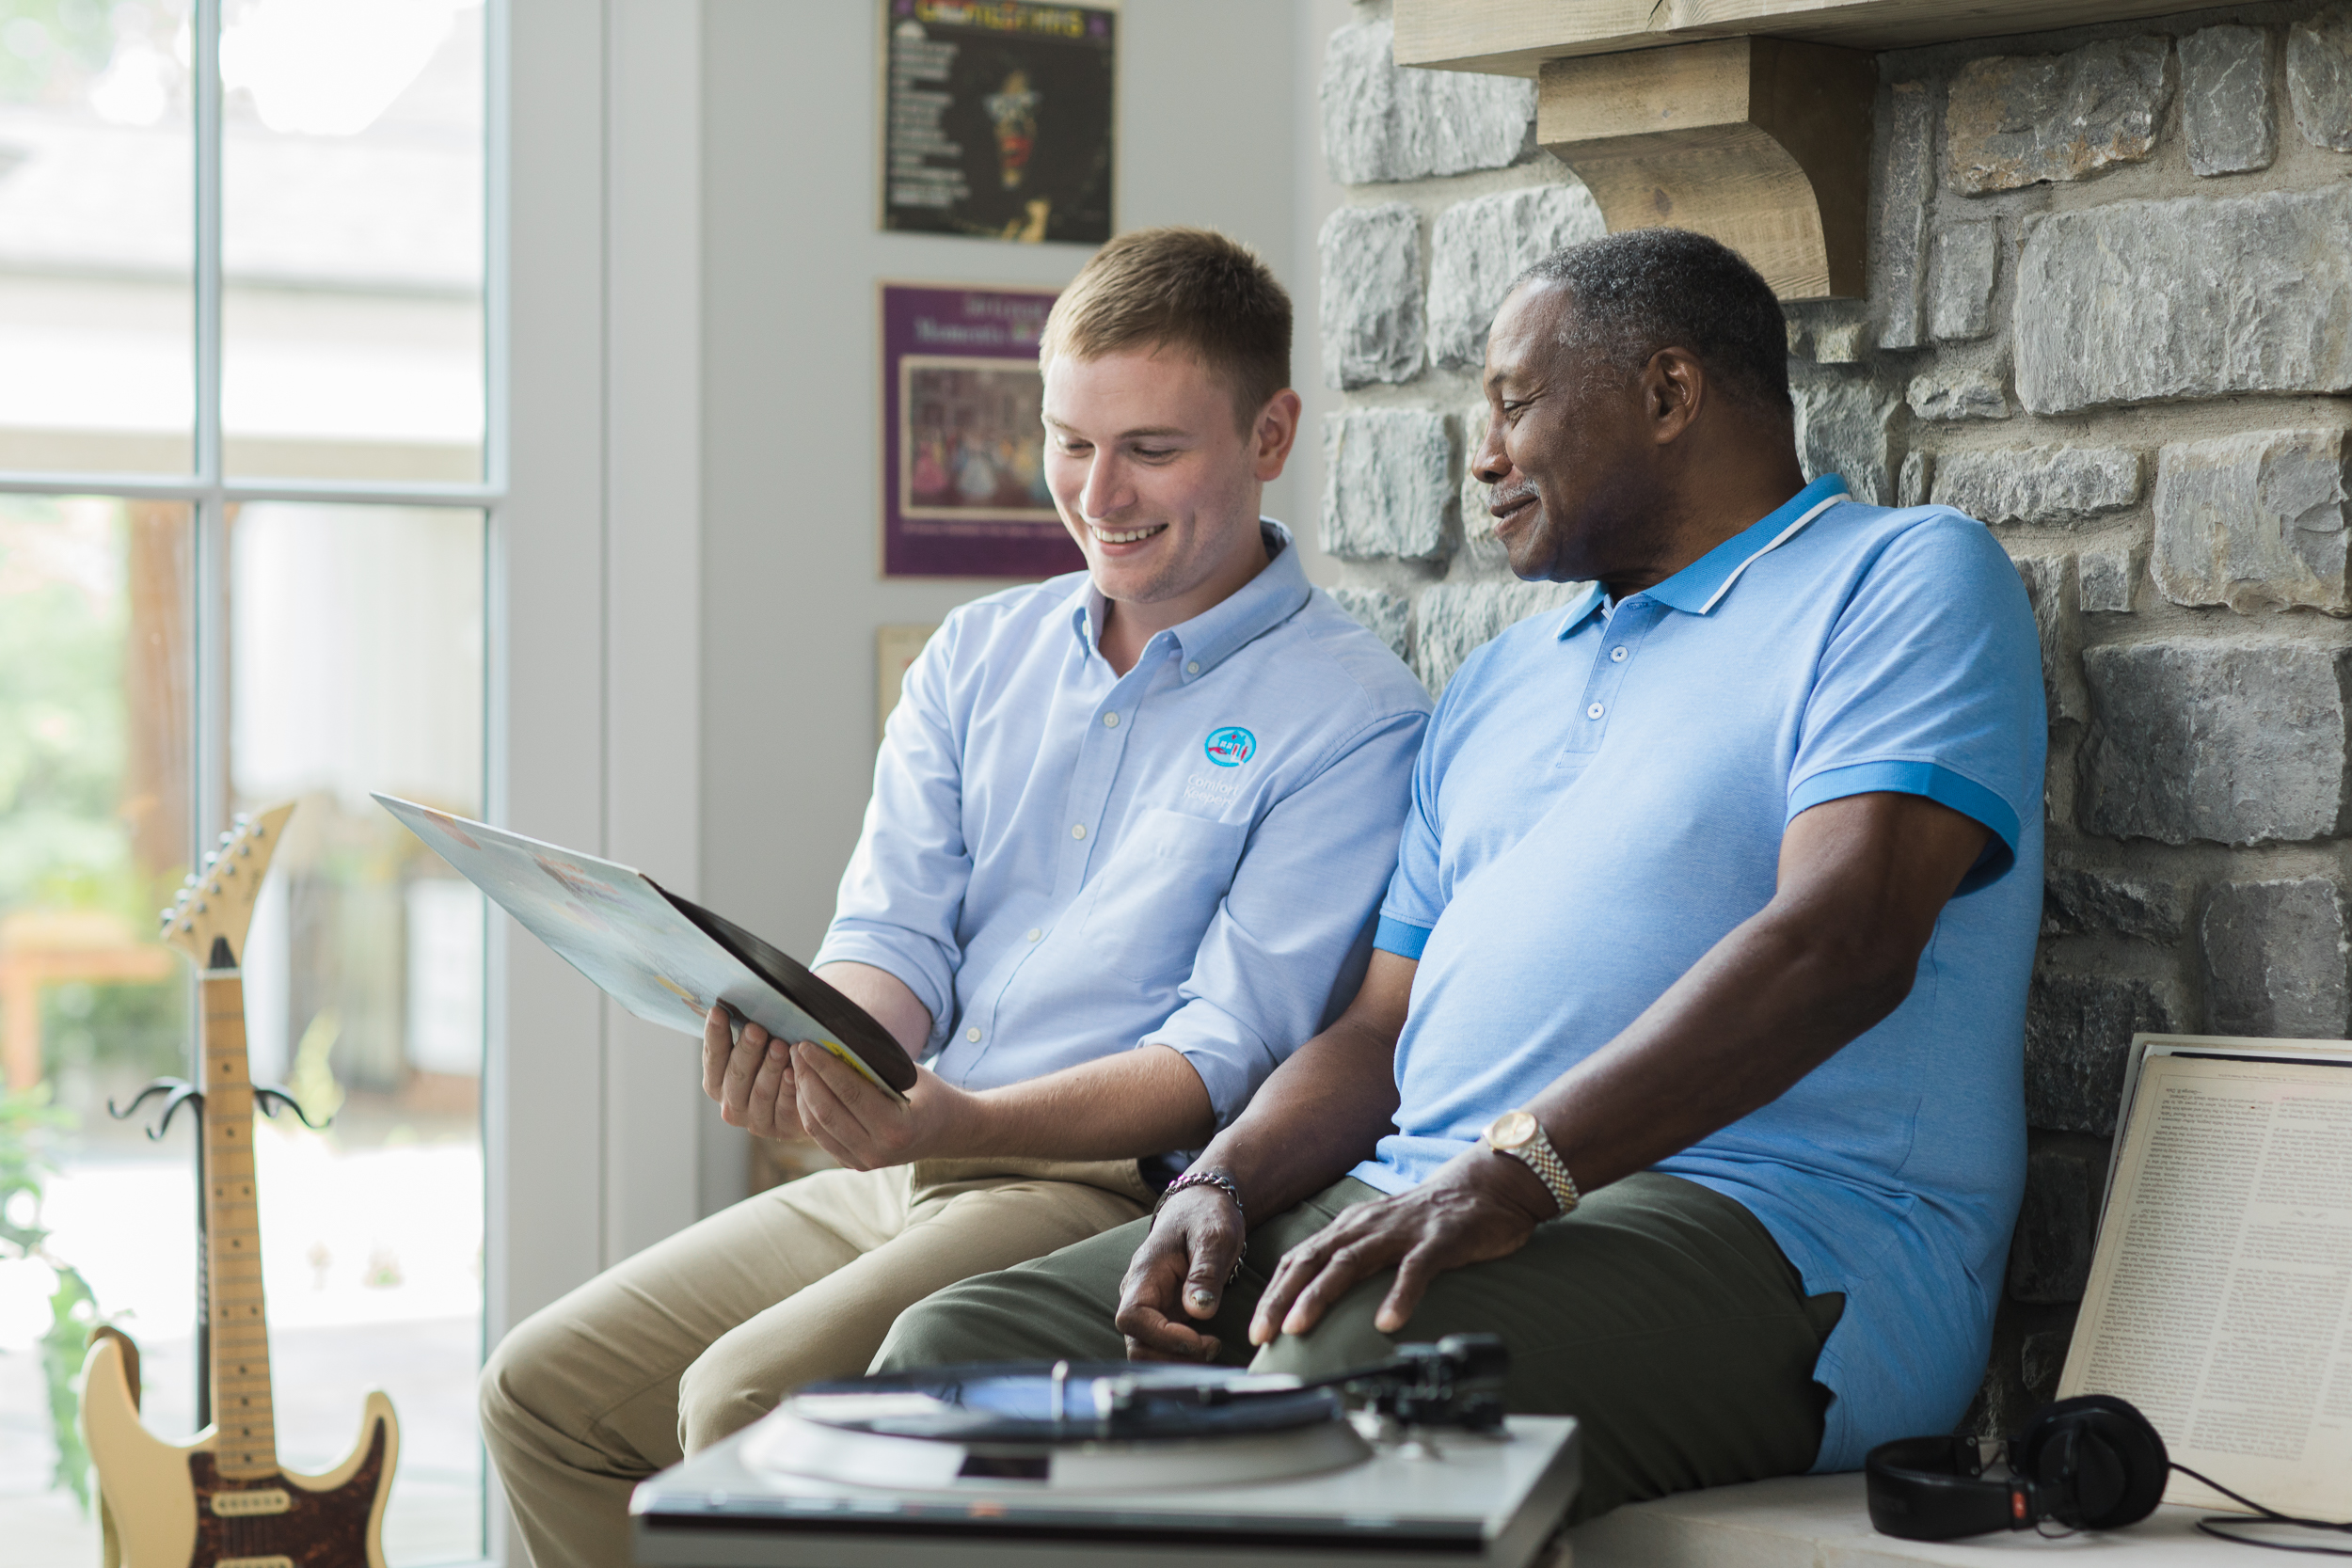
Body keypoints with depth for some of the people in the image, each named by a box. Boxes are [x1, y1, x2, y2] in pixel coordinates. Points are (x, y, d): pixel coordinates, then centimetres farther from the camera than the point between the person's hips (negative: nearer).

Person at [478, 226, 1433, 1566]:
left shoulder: (1354, 718, -7)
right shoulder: (979, 657, 14)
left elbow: (1232, 1055, -13)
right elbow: (896, 937, 8)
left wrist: (964, 1124, -29)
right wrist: (807, 1046, -17)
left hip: (1112, 1193, -7)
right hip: (891, 1178, 7)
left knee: (748, 1402, -26)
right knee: (543, 1390, -2)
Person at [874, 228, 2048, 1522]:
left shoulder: (1909, 578, 2)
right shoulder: (1497, 685, 29)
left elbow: (1842, 940, -15)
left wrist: (1514, 1171, -25)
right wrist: (1223, 1184, 0)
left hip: (1754, 1223, -7)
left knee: (1344, 1380, -38)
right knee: (958, 1345, -11)